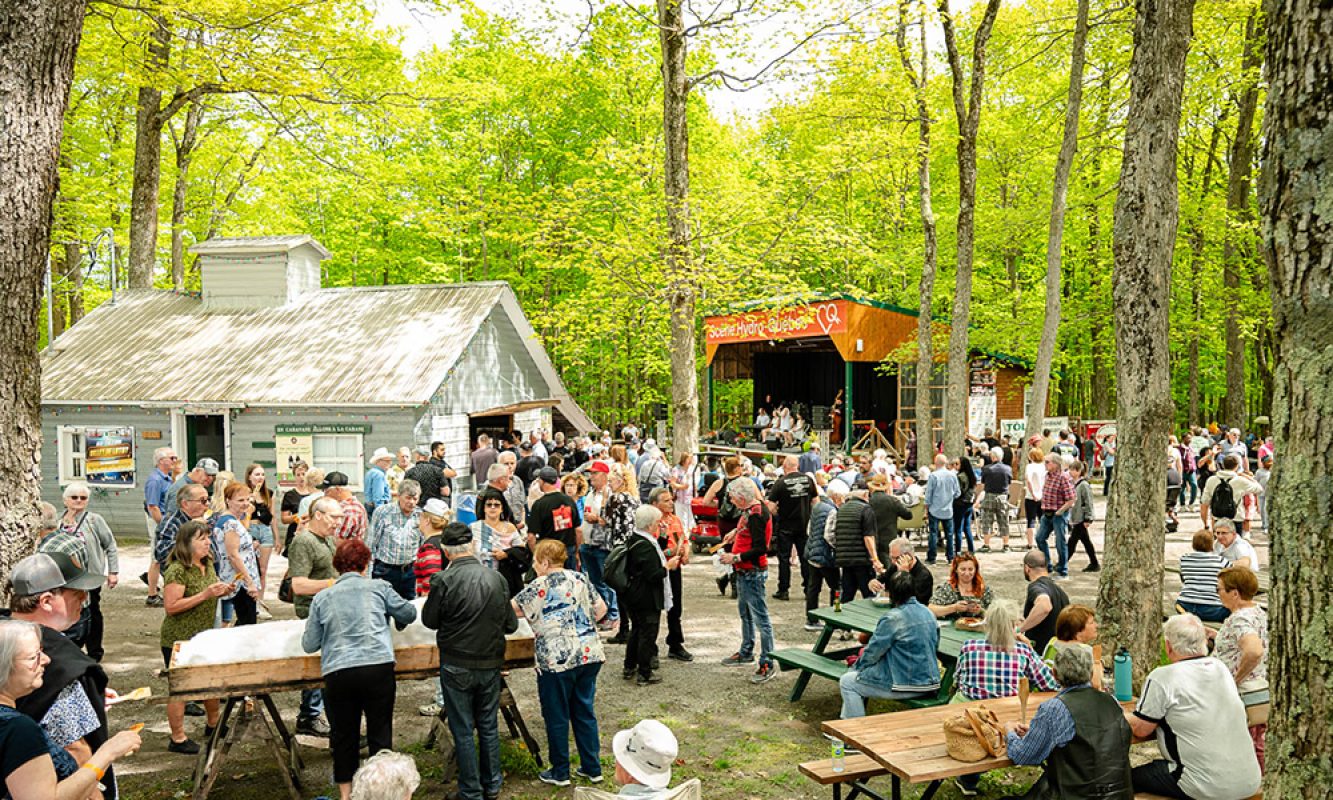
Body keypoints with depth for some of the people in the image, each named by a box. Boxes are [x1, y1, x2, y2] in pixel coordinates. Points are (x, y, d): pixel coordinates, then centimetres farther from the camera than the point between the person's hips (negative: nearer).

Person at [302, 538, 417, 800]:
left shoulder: (322, 597, 9)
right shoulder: (379, 587, 6)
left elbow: (309, 645, 12)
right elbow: (409, 613, 15)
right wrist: (398, 620, 37)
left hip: (337, 673, 2)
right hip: (378, 668, -1)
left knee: (343, 736, 16)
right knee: (380, 733, 10)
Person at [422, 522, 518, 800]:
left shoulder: (444, 580, -17)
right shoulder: (496, 578, -6)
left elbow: (429, 620, -5)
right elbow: (511, 624, 1)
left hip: (457, 666, -3)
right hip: (491, 664, 4)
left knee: (463, 731, 10)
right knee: (489, 727, 18)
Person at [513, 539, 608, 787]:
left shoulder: (538, 587, -9)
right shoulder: (580, 578, 7)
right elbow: (601, 609, 12)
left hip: (557, 661, -6)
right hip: (589, 655, 6)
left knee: (557, 717, 9)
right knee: (585, 712, 16)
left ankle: (560, 773, 20)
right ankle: (592, 768, 22)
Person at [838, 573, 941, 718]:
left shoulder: (893, 618, -19)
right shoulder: (928, 614, 5)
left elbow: (872, 652, -13)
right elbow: (935, 645, 18)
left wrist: (857, 666, 8)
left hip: (907, 685, -9)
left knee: (847, 682, 6)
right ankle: (845, 720, 31)